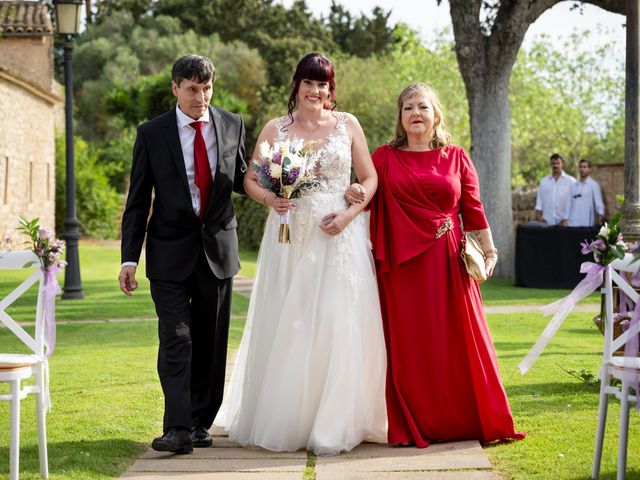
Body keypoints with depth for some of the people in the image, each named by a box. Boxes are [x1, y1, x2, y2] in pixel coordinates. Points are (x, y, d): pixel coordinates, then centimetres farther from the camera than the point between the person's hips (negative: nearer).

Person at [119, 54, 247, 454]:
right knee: (176, 339, -9)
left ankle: (200, 422, 18)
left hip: (218, 247, 3)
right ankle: (178, 428, -12)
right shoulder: (152, 134, -3)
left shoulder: (232, 125, 4)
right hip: (171, 252, -3)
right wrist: (129, 258, -7)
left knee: (211, 342, 8)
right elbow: (138, 202, -2)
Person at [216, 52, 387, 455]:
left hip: (340, 236, 0)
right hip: (290, 239, 0)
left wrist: (350, 213, -7)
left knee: (339, 324, -5)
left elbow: (370, 177, 9)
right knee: (287, 327, 0)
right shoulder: (276, 129, 8)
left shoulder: (348, 124, 8)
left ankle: (334, 425, 3)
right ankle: (284, 421, 11)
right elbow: (250, 180, 10)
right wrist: (269, 199, -12)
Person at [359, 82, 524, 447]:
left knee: (458, 340, 2)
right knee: (408, 344, 1)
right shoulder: (385, 158, 8)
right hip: (401, 264, -1)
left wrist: (489, 250, 1)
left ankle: (462, 420, 14)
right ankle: (412, 426, 9)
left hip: (448, 263, 1)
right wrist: (355, 194, -15)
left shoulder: (456, 157, 9)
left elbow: (473, 208, 7)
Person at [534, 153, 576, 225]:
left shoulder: (571, 181, 4)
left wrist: (567, 219, -8)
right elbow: (539, 201, 13)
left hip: (564, 222, -3)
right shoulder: (544, 181, 15)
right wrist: (538, 216, 2)